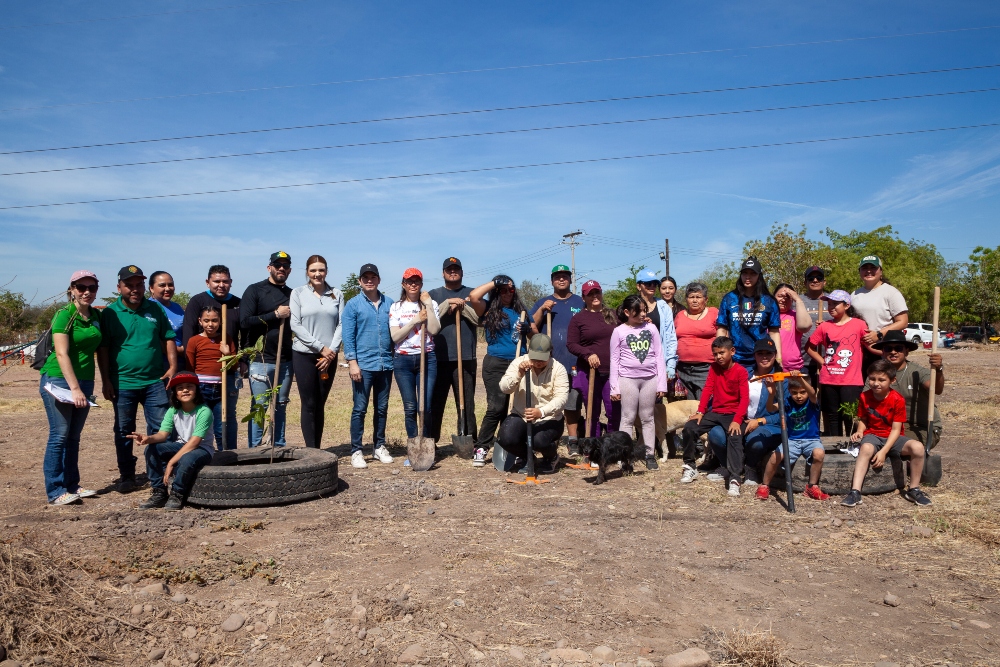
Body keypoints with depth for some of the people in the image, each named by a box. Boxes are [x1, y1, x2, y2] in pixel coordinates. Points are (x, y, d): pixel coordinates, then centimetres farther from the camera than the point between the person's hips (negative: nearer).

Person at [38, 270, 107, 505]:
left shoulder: (97, 315, 6)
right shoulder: (64, 315, -11)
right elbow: (62, 354, -17)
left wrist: (106, 381, 12)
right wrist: (74, 388, -21)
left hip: (85, 381, 6)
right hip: (58, 381, -6)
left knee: (74, 436, 11)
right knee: (59, 436, -4)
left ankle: (72, 485, 19)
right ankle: (55, 491, 2)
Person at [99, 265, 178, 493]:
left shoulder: (155, 309, 7)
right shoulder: (110, 313, -1)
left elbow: (168, 338, 11)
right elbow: (102, 348, -1)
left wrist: (172, 366, 0)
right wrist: (106, 381, -4)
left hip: (155, 381, 1)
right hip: (123, 382, -1)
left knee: (160, 429, 3)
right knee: (124, 431, 9)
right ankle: (126, 476, 21)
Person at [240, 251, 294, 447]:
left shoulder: (293, 294, 14)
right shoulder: (255, 291, -1)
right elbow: (245, 321, -12)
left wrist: (291, 317, 2)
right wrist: (275, 315, -13)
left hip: (286, 361, 5)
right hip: (261, 360, -4)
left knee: (280, 407, 11)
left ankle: (279, 448, 19)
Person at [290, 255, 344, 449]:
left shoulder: (336, 294, 5)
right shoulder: (298, 293, 0)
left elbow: (341, 325, 2)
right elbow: (295, 325, -6)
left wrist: (332, 350, -9)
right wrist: (320, 347, -11)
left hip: (329, 356, 2)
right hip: (304, 355, -2)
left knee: (320, 404, 8)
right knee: (309, 404, -1)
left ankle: (317, 449, 14)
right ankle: (311, 450, 3)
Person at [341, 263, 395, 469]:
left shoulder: (389, 304, 8)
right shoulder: (353, 305, 0)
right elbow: (348, 336, -5)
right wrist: (352, 362, -12)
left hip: (386, 364, 3)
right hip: (363, 365, -3)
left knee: (382, 408, 12)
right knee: (360, 409, 0)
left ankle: (379, 447, 23)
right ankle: (356, 450, 8)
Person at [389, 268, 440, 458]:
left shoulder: (430, 304, 7)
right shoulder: (396, 307, 7)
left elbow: (434, 330, -8)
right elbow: (395, 336, -3)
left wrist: (428, 305, -9)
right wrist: (415, 320, -10)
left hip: (427, 359, -1)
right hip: (403, 360, 1)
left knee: (425, 407, -5)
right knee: (410, 408, 3)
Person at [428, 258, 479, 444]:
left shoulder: (471, 294, 11)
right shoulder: (433, 294, 10)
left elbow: (479, 318, -2)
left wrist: (461, 305, -10)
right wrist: (448, 303, -12)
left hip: (466, 357, 0)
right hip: (439, 357, 0)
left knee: (467, 403, 3)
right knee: (435, 402, 4)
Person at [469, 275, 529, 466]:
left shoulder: (520, 310, 15)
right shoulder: (489, 309, 4)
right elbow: (473, 296, -15)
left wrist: (528, 329, -3)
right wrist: (494, 282, -6)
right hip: (496, 364, -4)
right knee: (496, 407, -10)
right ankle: (481, 448, 0)